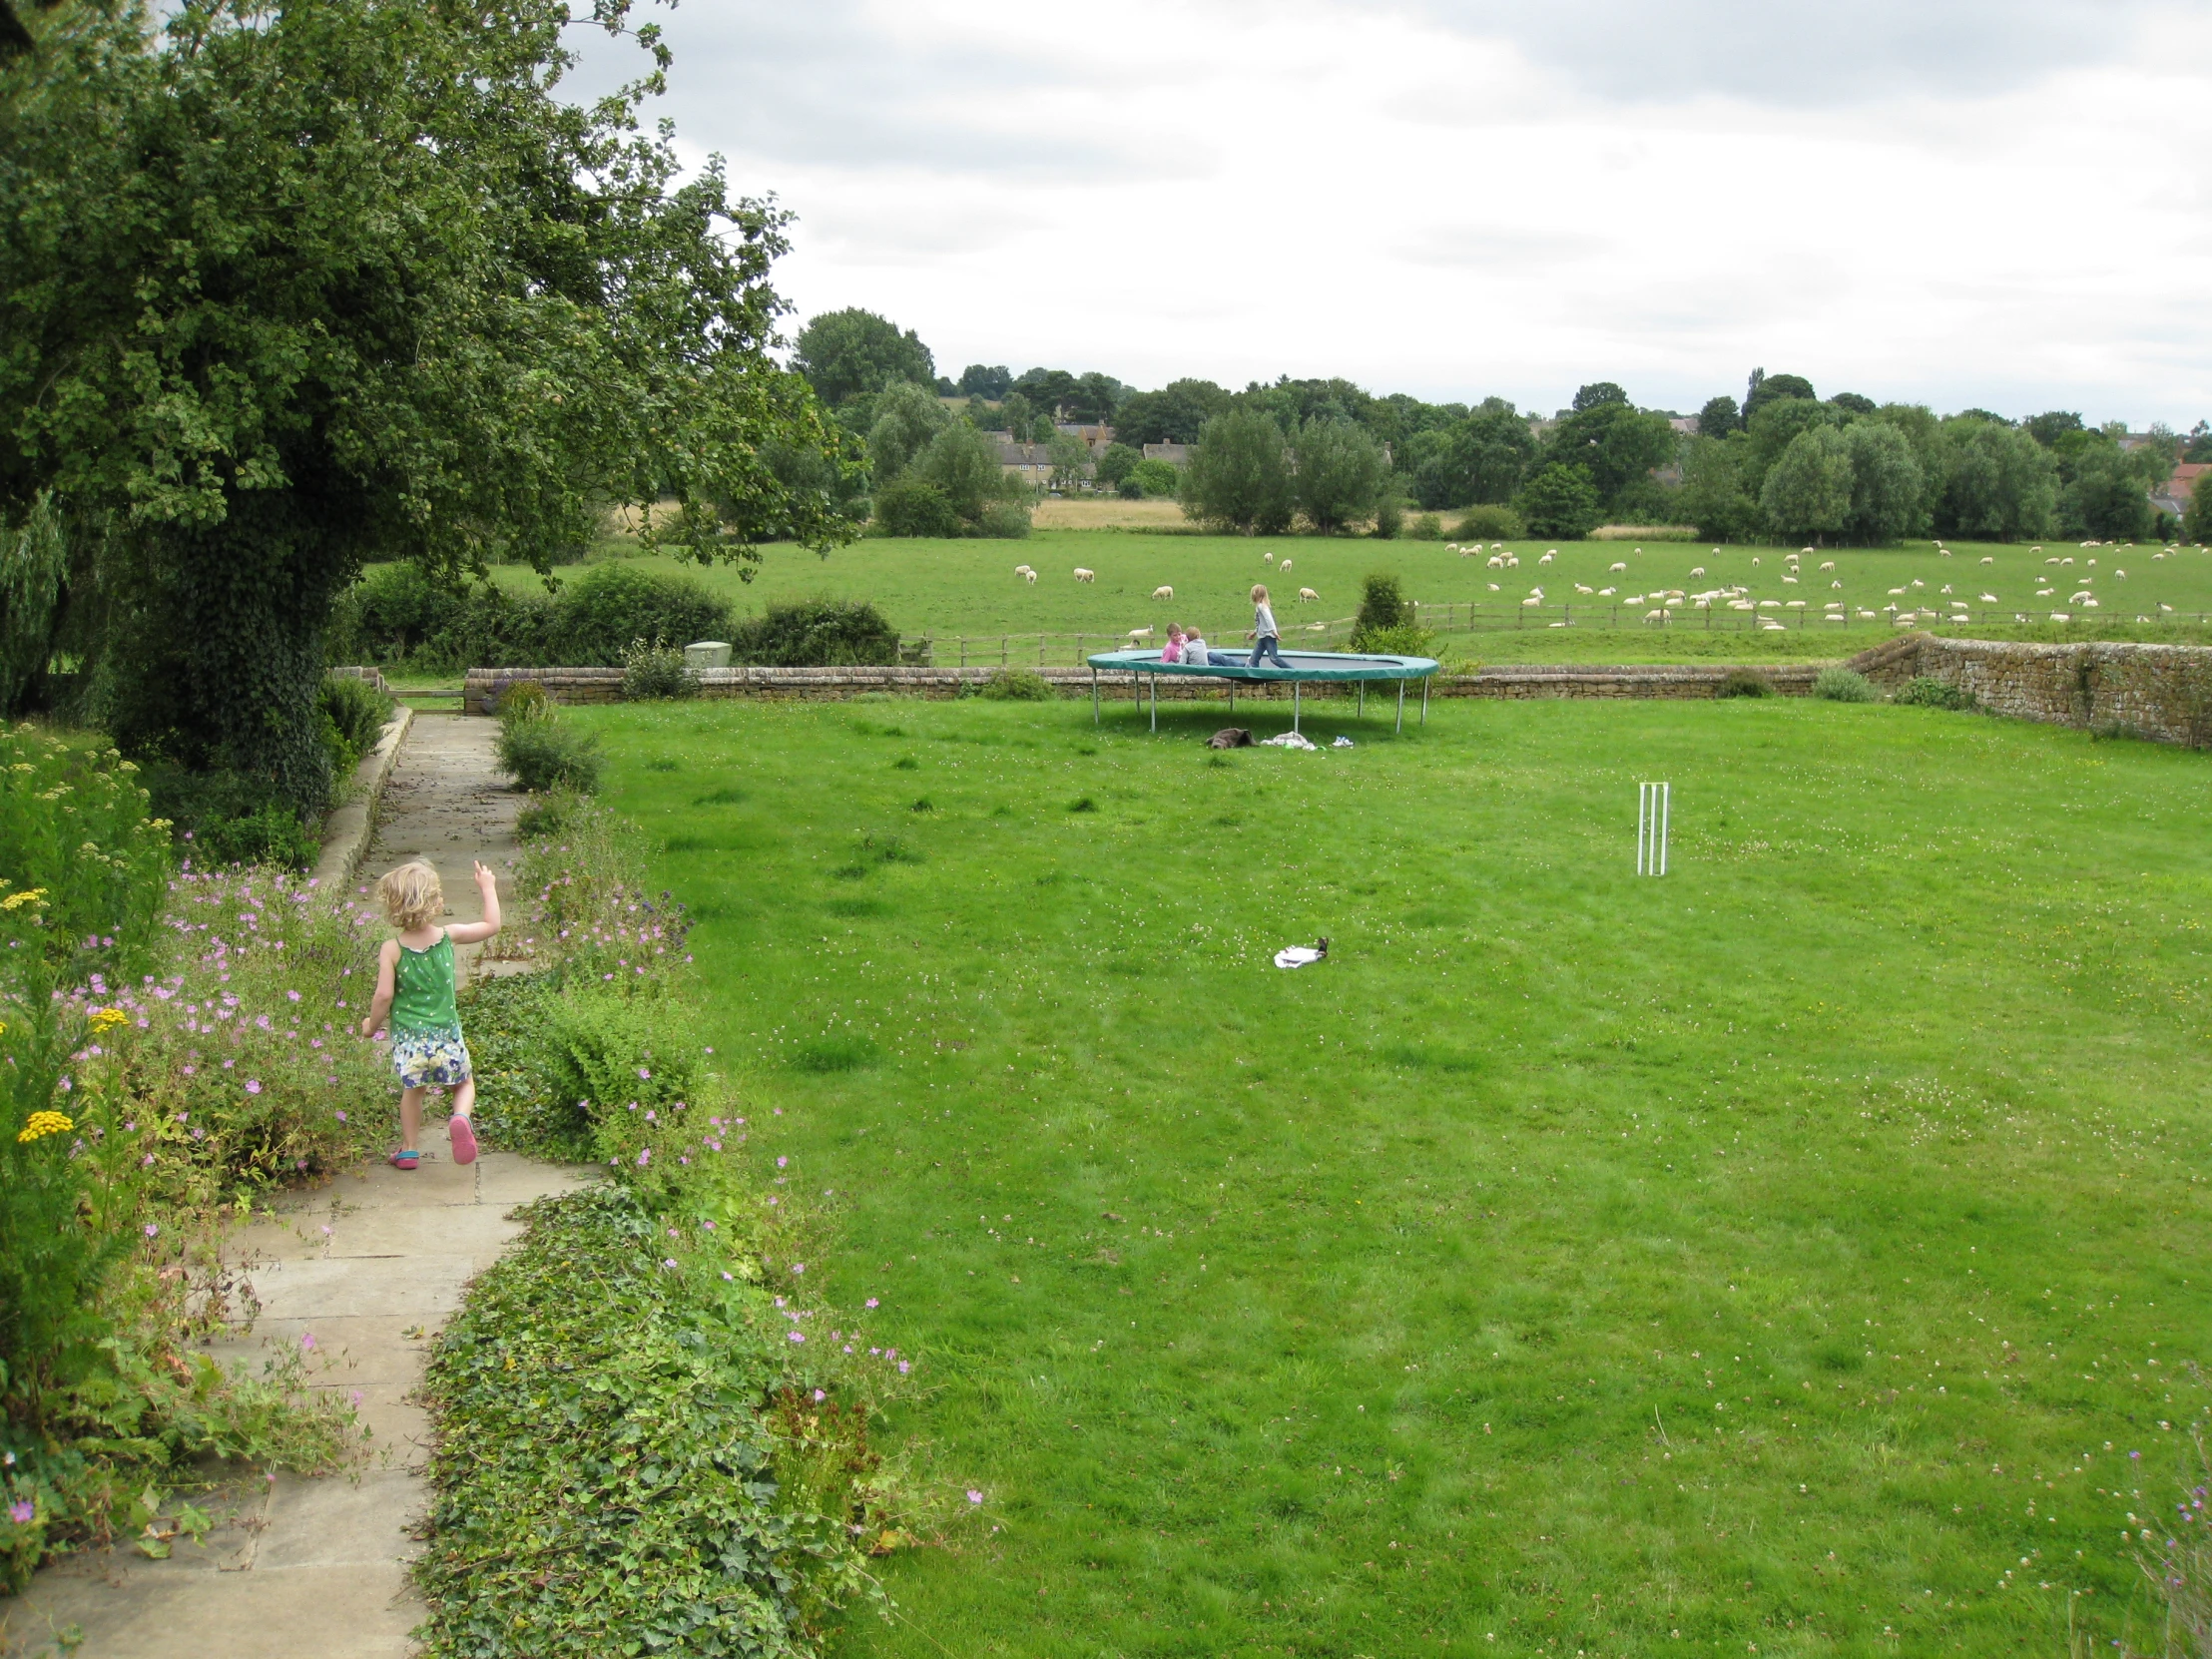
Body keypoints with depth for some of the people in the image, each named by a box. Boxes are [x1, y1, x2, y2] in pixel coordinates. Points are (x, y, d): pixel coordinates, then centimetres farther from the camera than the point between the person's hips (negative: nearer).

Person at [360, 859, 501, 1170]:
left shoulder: (391, 950, -12)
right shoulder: (449, 937, -8)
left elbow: (384, 995, -14)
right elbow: (492, 925, 6)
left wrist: (371, 1024, 5)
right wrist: (488, 888, 19)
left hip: (407, 1037, 0)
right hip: (446, 1036, 0)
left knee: (412, 1089, 21)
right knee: (464, 1083, 18)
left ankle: (408, 1150, 27)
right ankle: (460, 1118, -12)